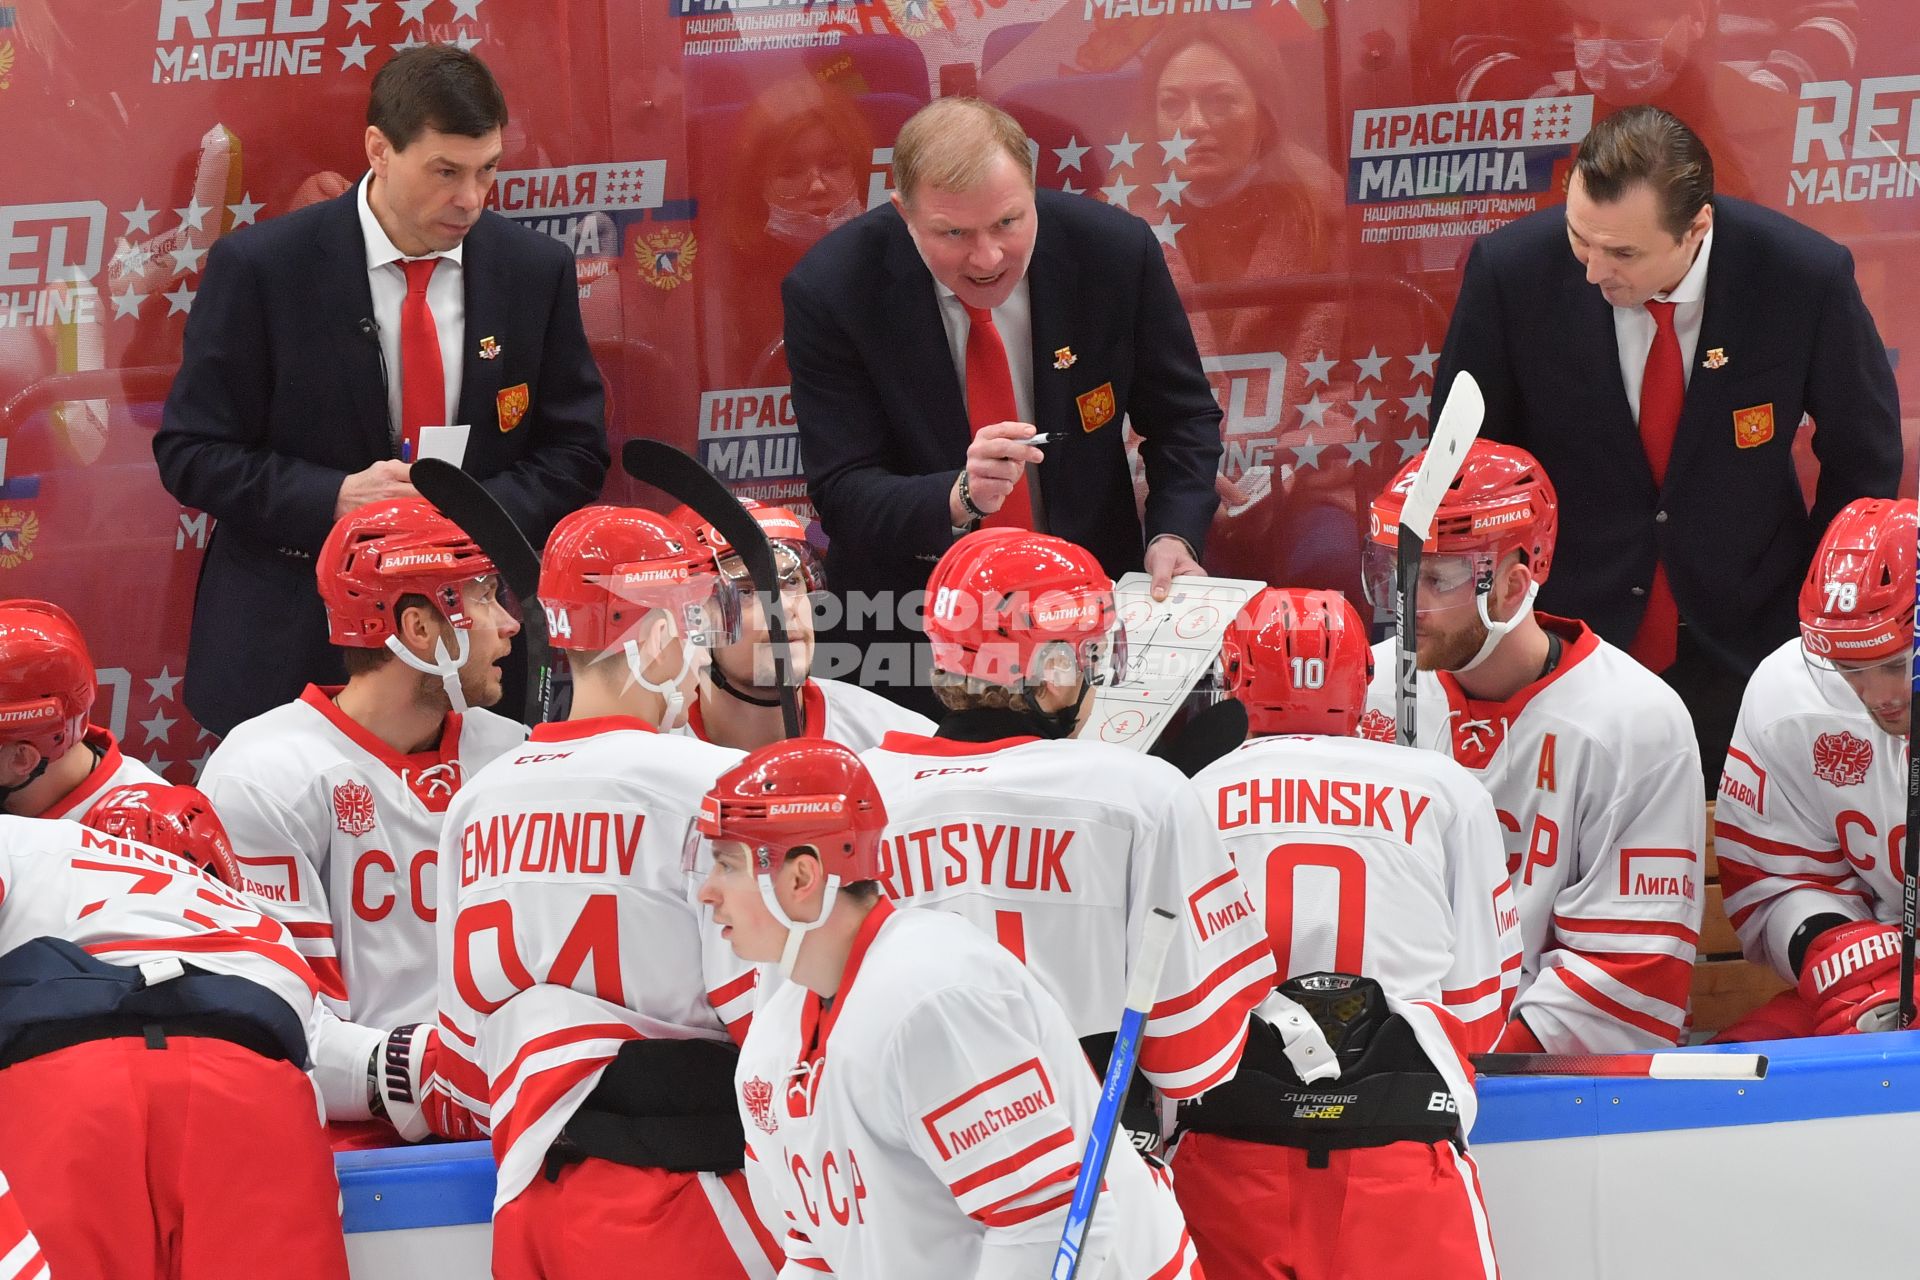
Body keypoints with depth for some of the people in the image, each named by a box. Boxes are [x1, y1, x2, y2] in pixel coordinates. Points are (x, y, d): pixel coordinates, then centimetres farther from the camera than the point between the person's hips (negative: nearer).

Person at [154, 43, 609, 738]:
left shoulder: (536, 270, 1)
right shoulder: (257, 268, -7)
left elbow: (575, 450, 7)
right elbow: (190, 453, -5)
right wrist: (334, 498, -21)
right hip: (294, 649, -2)